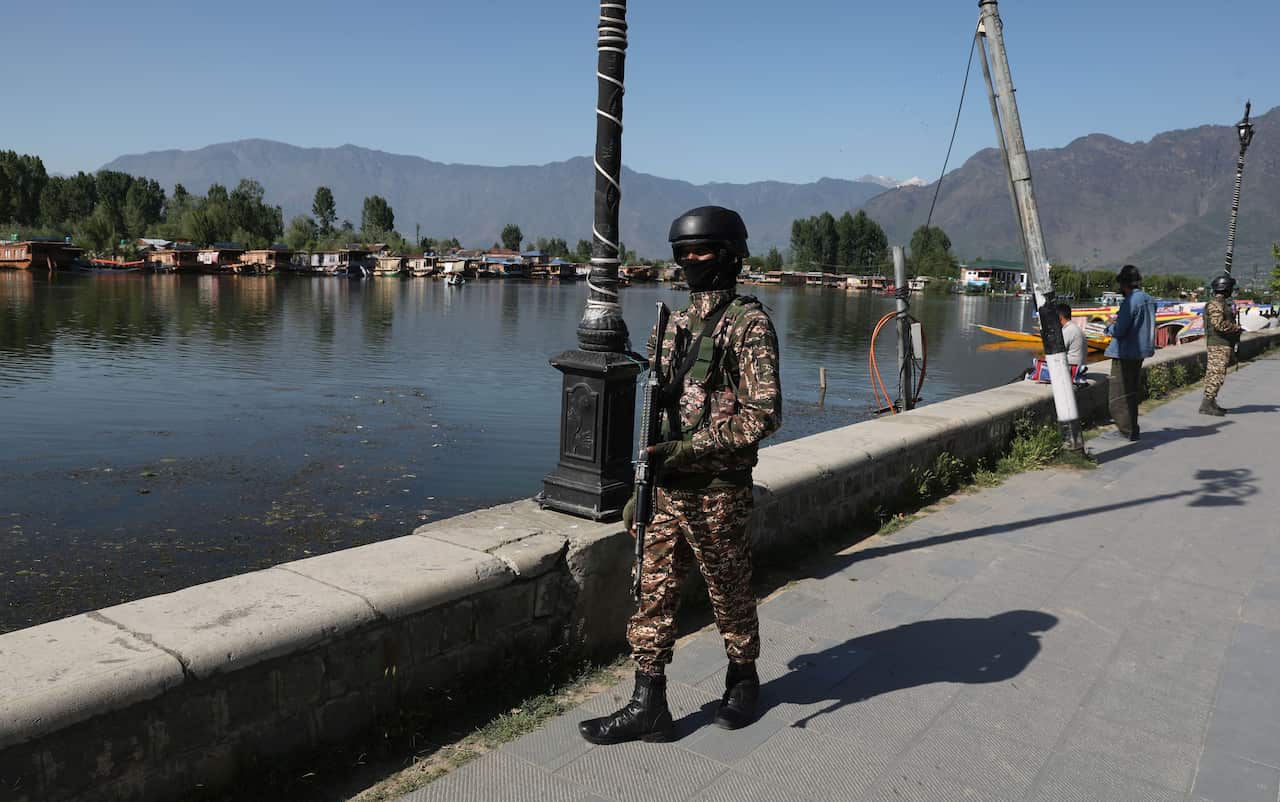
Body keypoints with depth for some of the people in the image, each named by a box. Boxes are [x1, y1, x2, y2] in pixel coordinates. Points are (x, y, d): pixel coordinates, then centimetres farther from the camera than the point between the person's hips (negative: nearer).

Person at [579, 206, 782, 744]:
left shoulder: (749, 323, -11)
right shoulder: (675, 324, 11)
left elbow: (764, 414, -18)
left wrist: (689, 448, -22)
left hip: (718, 492, -6)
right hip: (668, 489, 7)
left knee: (730, 597, 12)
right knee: (653, 595, 7)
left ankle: (743, 681, 35)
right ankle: (647, 707, 17)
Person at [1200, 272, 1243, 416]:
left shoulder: (1222, 303, 19)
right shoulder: (1215, 304, -15)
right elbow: (1219, 324, -24)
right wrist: (1237, 327, -14)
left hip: (1222, 345, 11)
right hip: (1218, 345, -11)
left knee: (1213, 373, 11)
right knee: (1217, 374, -13)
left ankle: (1211, 403, 16)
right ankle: (1207, 404, -15)